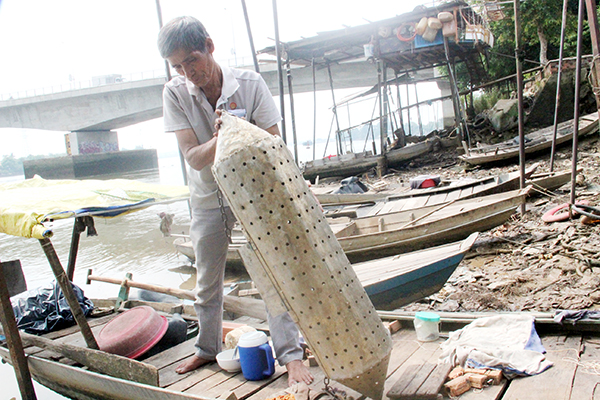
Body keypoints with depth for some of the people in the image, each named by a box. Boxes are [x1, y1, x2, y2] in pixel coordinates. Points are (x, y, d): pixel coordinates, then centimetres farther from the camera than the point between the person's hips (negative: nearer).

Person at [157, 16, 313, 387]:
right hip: (208, 198, 3)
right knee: (207, 282, 15)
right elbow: (194, 158, -21)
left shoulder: (249, 83, -18)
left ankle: (292, 354, 5)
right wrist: (219, 138, -40)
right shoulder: (175, 93, -14)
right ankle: (208, 348, 37)